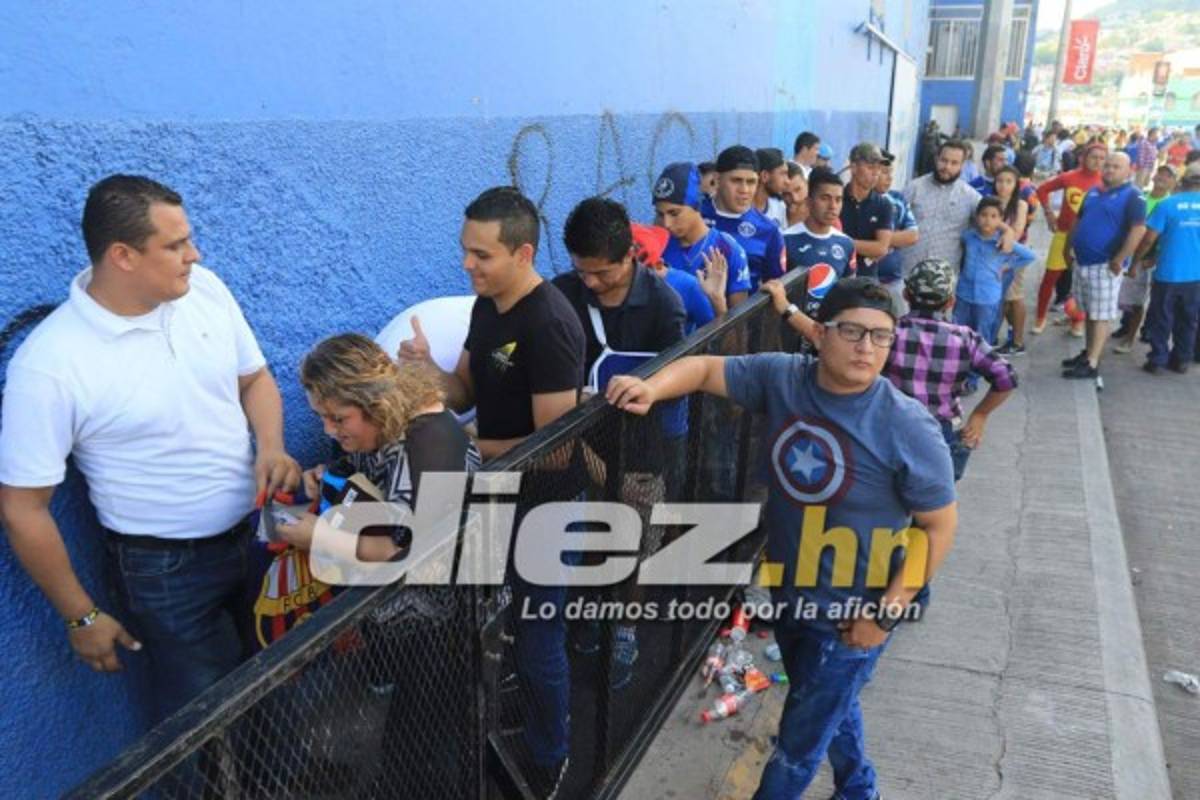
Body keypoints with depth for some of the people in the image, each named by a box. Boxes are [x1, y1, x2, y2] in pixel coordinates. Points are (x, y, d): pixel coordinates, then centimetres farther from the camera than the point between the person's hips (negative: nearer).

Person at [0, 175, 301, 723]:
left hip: (256, 532, 5)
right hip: (165, 568, -5)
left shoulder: (204, 288, -9)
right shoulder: (47, 366, -22)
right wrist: (81, 617, -6)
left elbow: (254, 377, 7)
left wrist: (271, 446, -13)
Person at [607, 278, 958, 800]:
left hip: (851, 613, -5)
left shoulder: (908, 429, -24)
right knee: (829, 705, 31)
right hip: (787, 591, 6)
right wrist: (651, 388, -27)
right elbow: (705, 369, -5)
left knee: (799, 741, 10)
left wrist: (886, 613, -18)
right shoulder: (782, 377, -13)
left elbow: (940, 526, -16)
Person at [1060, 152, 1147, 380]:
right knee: (1089, 312, 16)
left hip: (1105, 265, -7)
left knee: (1101, 316, -3)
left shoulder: (1133, 195, -9)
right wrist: (1068, 247, 15)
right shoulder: (1094, 192, 13)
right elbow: (1078, 221, 22)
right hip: (1083, 261, 7)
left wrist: (1119, 260, -22)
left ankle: (1092, 364, -1)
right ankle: (1088, 352, 27)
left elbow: (1138, 229, -18)